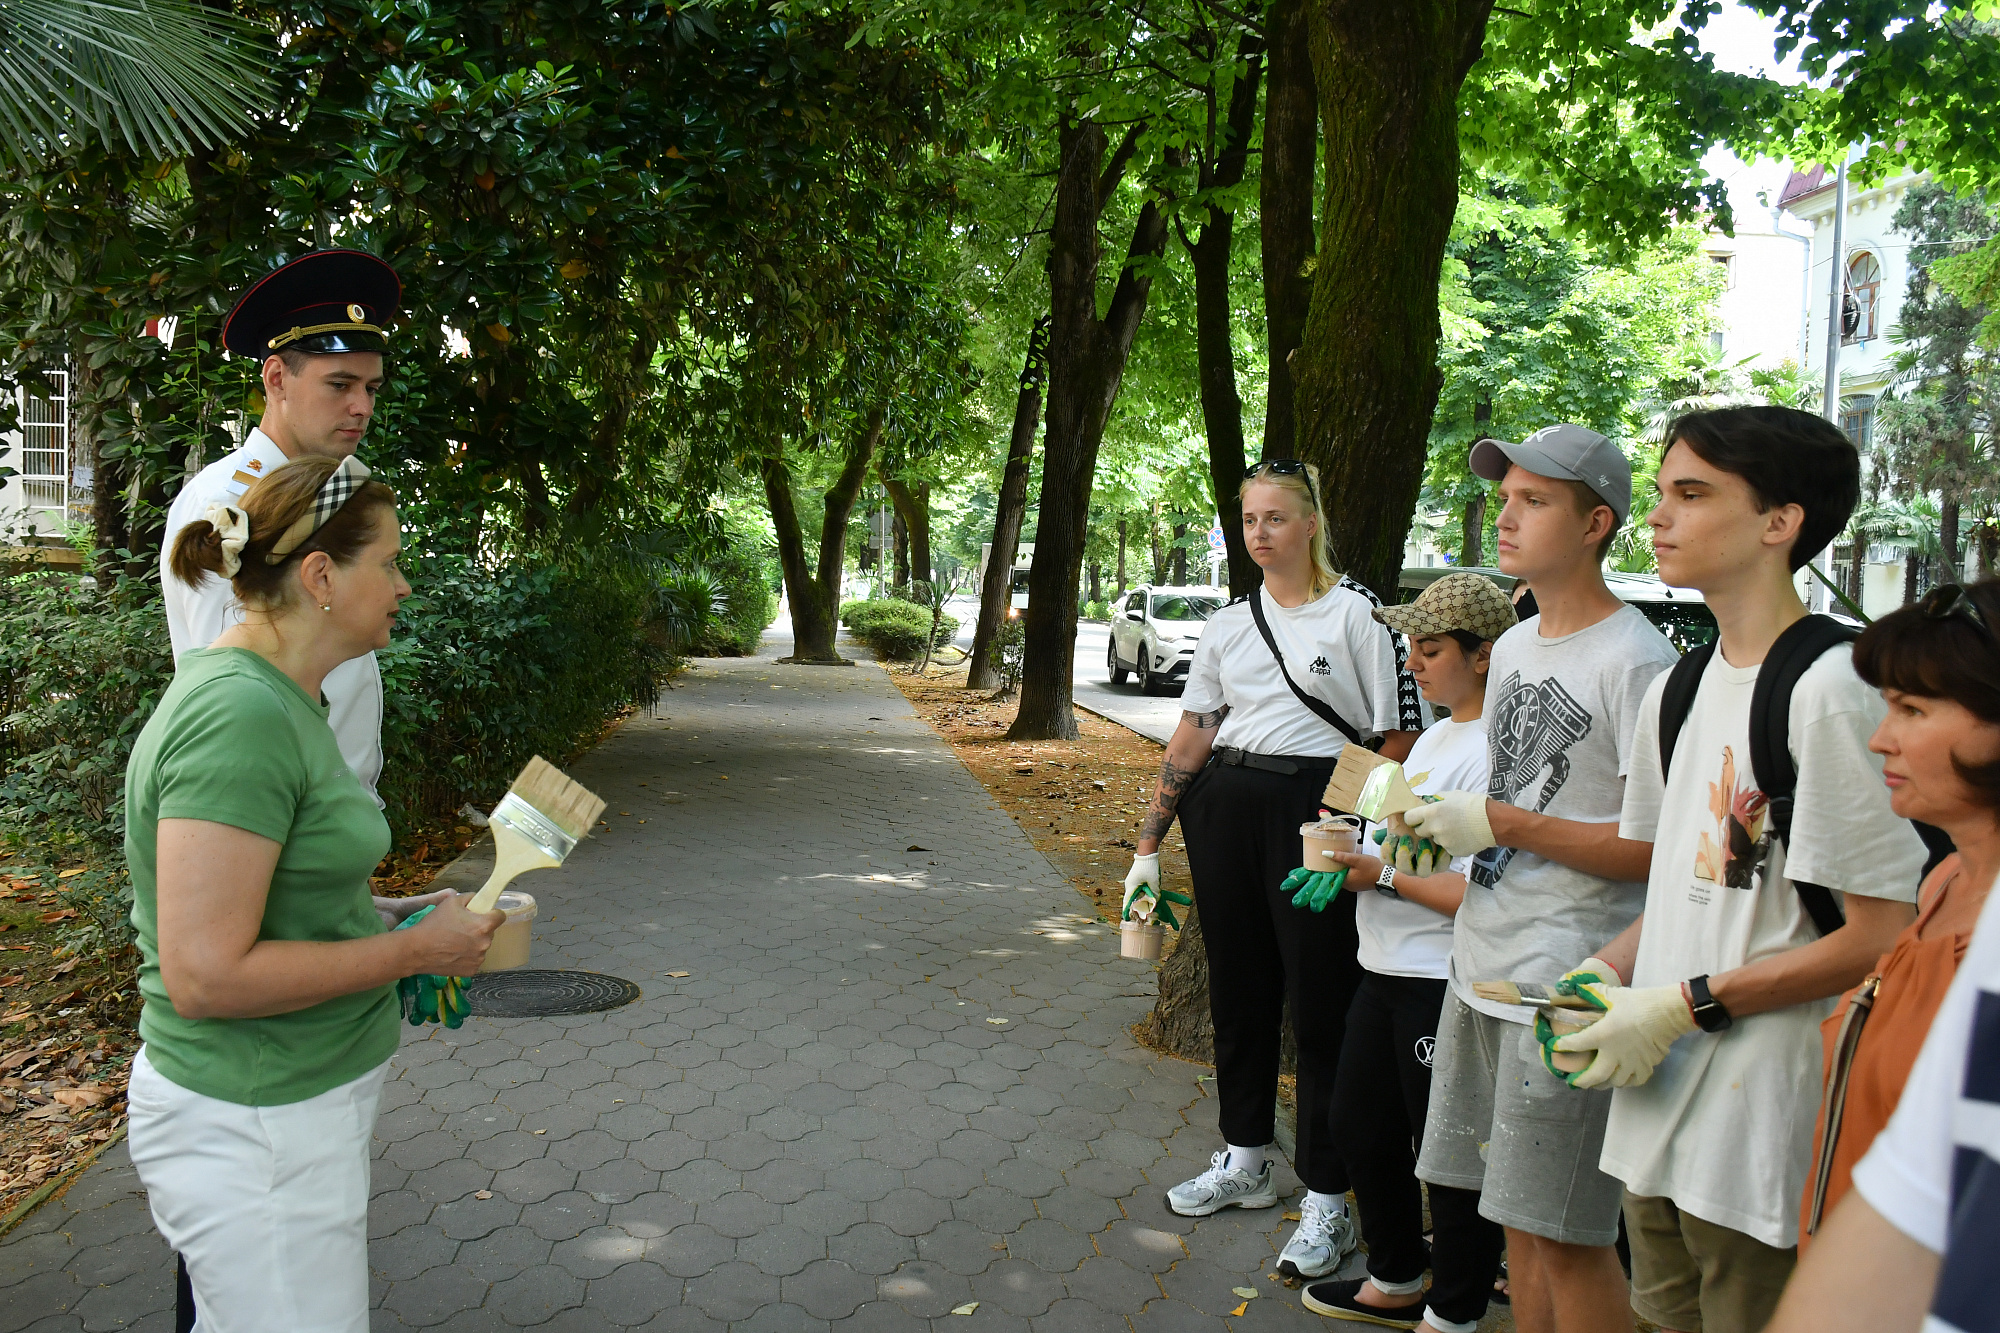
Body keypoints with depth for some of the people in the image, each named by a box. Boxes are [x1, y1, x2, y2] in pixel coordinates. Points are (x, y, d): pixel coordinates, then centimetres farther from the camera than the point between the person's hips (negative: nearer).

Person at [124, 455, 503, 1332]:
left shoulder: (280, 699, 8)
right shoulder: (241, 716, -24)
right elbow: (206, 977, -28)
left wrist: (400, 919, 8)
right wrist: (415, 948, -19)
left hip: (301, 1103, 10)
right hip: (253, 1133, -10)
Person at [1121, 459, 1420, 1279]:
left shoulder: (1353, 615, -3)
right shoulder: (1228, 626, 11)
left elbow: (1397, 736, -6)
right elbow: (1190, 739, 11)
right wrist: (1148, 843, 8)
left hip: (1315, 810, -5)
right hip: (1225, 811, 5)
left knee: (1320, 1002, -1)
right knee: (1237, 990, 14)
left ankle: (1326, 1201, 12)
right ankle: (1244, 1161, 32)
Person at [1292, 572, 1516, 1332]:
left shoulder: (1491, 752, -20)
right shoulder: (1436, 735, 11)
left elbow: (1477, 892, -26)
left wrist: (1384, 875, -18)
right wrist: (1352, 853, 7)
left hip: (1446, 986, -11)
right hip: (1387, 972, 11)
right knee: (1359, 1127, 21)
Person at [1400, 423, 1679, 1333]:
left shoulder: (1635, 661, -15)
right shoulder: (1513, 646, 14)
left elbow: (1655, 846, -19)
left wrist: (1502, 823, -18)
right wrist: (1444, 815, 4)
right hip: (1483, 963, 9)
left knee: (1564, 1234, 1)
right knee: (1518, 1220, 18)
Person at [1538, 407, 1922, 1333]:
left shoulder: (1830, 688, -16)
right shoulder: (1675, 690, 10)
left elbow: (1883, 933, -16)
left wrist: (1687, 1004, -15)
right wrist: (1605, 969, 1)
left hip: (1766, 1118, -7)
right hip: (1657, 1097, 8)